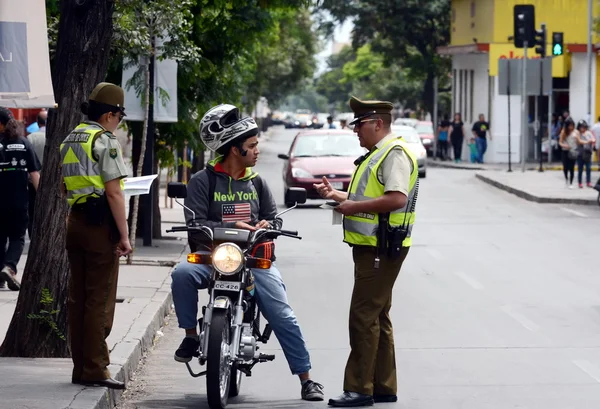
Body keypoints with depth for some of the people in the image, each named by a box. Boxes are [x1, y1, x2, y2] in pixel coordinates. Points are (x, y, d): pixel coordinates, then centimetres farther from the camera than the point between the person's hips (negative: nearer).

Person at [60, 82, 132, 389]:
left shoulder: (69, 140, 15)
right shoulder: (105, 141, -12)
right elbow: (114, 193, -16)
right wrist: (124, 236, -14)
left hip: (75, 222, 8)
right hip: (100, 224, -8)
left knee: (78, 297, 10)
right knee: (100, 300, -5)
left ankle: (80, 367, 14)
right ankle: (95, 369, -5)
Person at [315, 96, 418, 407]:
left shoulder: (395, 154, -15)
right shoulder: (376, 154, 19)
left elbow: (397, 198, -26)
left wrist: (354, 207, -20)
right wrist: (335, 194, 17)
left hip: (382, 250, -11)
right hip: (369, 247, 11)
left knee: (363, 317, -10)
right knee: (376, 318, 14)